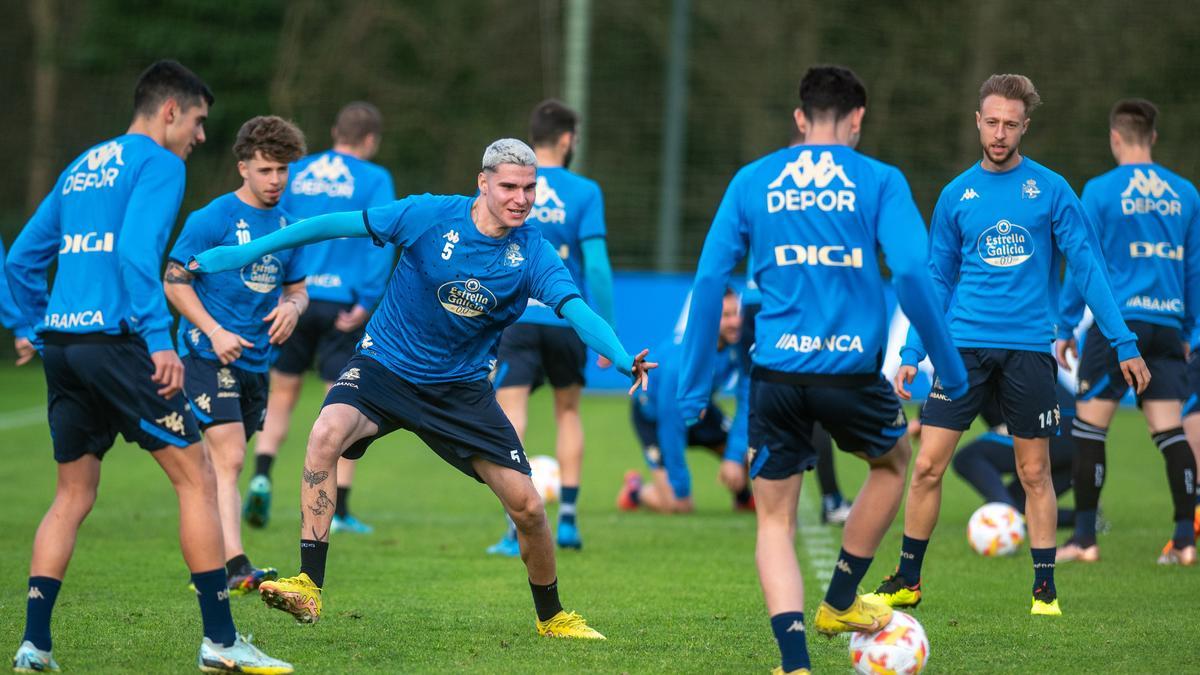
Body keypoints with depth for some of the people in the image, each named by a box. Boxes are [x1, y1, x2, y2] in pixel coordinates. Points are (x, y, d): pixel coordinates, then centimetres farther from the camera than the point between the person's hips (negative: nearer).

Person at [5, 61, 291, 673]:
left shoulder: (82, 168, 22)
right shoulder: (157, 163, -2)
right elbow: (136, 251, -18)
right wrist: (160, 338, -20)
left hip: (61, 342, 8)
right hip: (115, 341, -8)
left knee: (73, 495, 14)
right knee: (196, 479, -2)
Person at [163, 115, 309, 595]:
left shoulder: (287, 225, 11)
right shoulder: (212, 219, -8)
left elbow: (297, 288, 21)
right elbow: (174, 281, -7)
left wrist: (292, 307, -3)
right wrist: (214, 331, -16)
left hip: (256, 359, 6)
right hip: (209, 354, -6)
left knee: (222, 463, 14)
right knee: (228, 460, -18)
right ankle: (236, 567, -27)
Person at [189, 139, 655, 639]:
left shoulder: (532, 253, -10)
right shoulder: (430, 216, -14)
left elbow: (576, 308, -24)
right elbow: (336, 224, -10)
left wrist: (622, 358, -45)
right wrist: (248, 251, -11)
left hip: (462, 387, 2)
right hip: (385, 367, -2)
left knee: (527, 505, -4)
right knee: (326, 435, -31)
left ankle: (551, 616, 23)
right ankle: (308, 588, -29)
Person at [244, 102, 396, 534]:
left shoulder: (295, 172, 10)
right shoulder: (374, 180, -1)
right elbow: (381, 241, -11)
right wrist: (367, 302, -12)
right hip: (341, 304, -3)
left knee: (281, 394, 17)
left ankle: (262, 475, -4)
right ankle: (338, 511, 1)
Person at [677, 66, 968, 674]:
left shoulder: (752, 181, 8)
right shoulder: (880, 182, 0)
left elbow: (709, 278, 4)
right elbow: (911, 274, -10)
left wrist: (694, 387, 8)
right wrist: (950, 369, -1)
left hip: (777, 373, 1)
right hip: (851, 368, -1)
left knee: (775, 520, 10)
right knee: (892, 462, 30)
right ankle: (839, 603, 33)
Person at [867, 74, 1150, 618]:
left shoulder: (1050, 189, 1)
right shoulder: (957, 195, 7)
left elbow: (1087, 267, 1)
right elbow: (937, 282, 12)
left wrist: (1124, 344, -4)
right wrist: (912, 353, 4)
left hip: (1029, 349, -1)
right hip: (964, 345, 1)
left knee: (1034, 473, 4)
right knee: (927, 465, -4)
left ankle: (1045, 588, 13)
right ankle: (907, 581, 8)